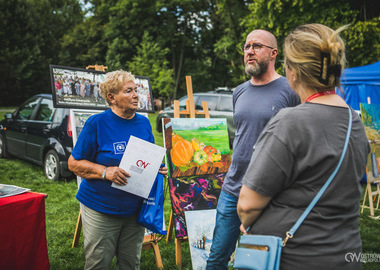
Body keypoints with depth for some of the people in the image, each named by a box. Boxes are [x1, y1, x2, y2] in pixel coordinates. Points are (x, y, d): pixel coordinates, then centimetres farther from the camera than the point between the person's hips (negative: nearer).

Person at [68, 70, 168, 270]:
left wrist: (158, 169, -4)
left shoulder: (144, 123, 6)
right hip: (101, 209, -4)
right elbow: (74, 163, -8)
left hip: (135, 208, 5)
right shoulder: (96, 124, -10)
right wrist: (105, 172, -22)